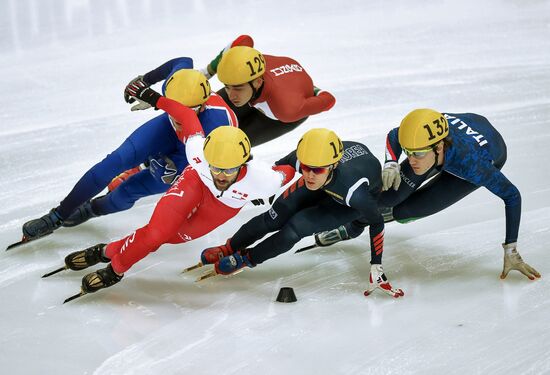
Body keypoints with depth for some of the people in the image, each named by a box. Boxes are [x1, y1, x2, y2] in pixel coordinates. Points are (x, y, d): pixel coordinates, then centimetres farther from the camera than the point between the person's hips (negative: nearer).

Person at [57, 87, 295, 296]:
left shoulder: (262, 180, -42)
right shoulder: (198, 151, -40)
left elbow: (287, 172, -20)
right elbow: (188, 115, -23)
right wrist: (154, 99, -12)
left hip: (226, 205, 1)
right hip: (196, 182, 0)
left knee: (173, 236, -3)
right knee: (157, 233, -16)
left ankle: (107, 252, 19)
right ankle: (115, 270, 12)